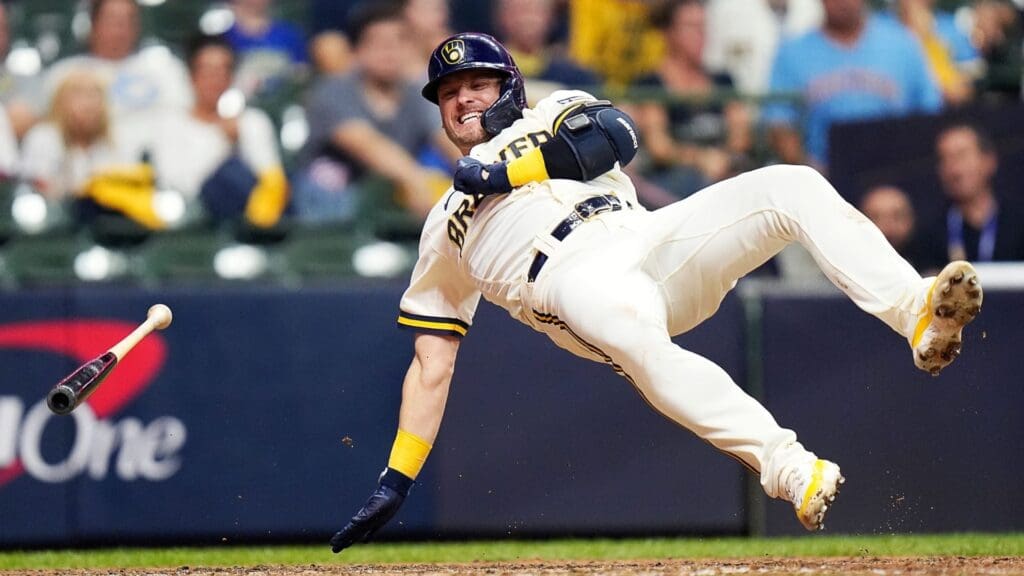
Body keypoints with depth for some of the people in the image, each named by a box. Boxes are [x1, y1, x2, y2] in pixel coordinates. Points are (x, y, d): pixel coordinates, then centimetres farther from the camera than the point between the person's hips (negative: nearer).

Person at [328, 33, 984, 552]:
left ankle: (919, 319, -38)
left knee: (793, 187, -22)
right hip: (573, 277, -2)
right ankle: (794, 474, -54)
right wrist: (395, 483, 20)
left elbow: (615, 135, 6)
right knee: (635, 333, -40)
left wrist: (510, 170, 4)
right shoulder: (444, 229, 31)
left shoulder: (554, 114, 32)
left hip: (648, 240, 2)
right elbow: (431, 363, 28)